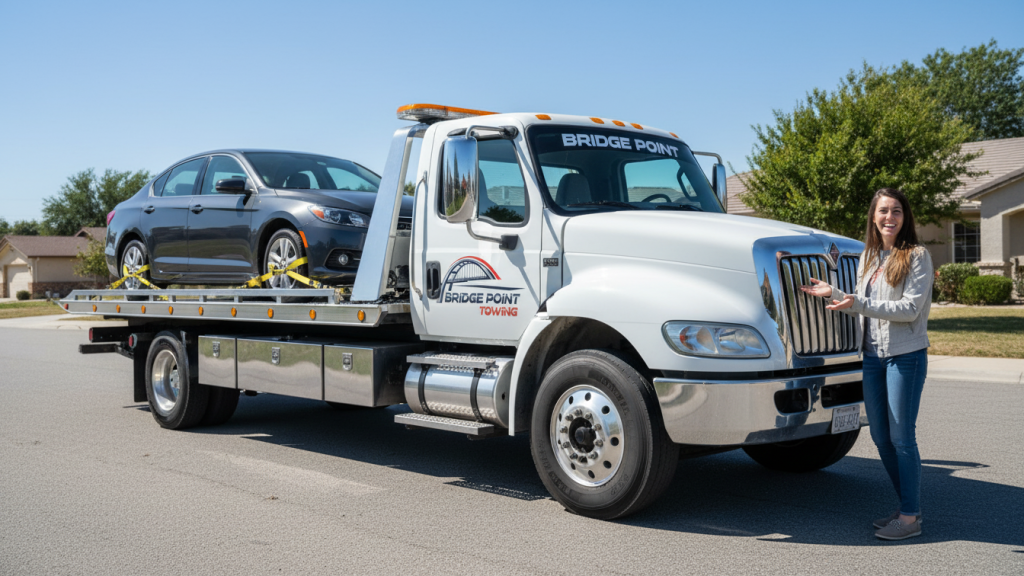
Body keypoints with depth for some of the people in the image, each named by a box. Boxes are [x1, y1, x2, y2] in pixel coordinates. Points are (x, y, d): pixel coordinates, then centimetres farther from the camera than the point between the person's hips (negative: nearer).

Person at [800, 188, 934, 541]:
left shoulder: (916, 256, -6)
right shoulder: (867, 257, 14)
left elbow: (910, 309, -16)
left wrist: (858, 304, -21)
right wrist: (833, 293, 5)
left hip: (905, 355, -7)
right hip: (872, 356, 7)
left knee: (901, 437, -5)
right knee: (880, 436, 11)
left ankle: (910, 518, 6)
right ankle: (907, 507, 26)